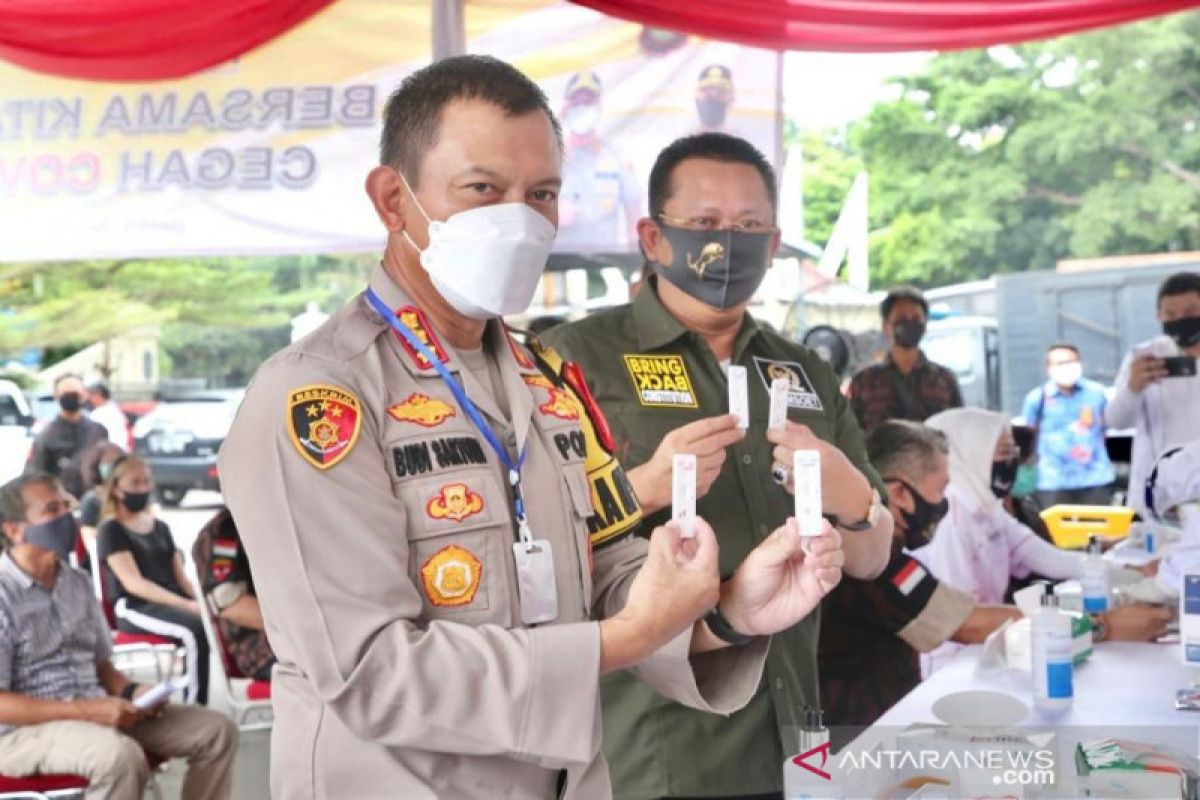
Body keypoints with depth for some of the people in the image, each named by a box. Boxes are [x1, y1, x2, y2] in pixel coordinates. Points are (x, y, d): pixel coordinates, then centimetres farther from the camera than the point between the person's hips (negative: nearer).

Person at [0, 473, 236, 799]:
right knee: (121, 755, -37)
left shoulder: (77, 583, 13)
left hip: (95, 712, 8)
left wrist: (132, 692, -3)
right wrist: (87, 710, -23)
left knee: (216, 730, -3)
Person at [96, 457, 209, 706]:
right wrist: (187, 605, -19)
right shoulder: (111, 530, 3)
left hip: (171, 602, 6)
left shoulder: (161, 528, 24)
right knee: (196, 629, -35)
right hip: (134, 608, -6)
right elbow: (134, 583, -9)